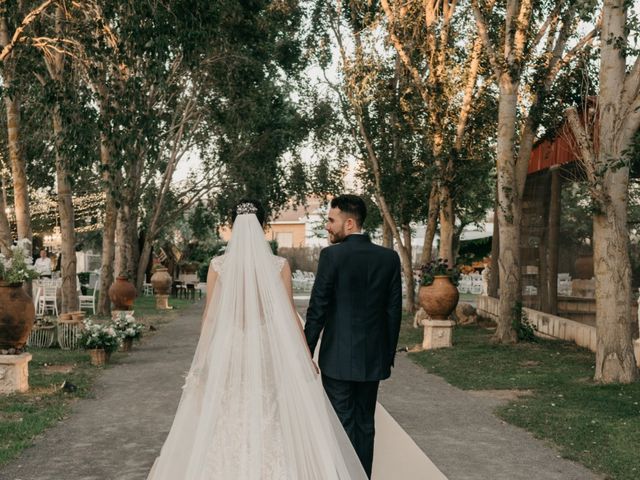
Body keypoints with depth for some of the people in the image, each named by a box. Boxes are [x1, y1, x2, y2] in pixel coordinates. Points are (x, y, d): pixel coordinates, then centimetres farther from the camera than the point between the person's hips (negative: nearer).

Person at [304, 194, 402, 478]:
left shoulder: (332, 255, -12)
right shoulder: (389, 258, 1)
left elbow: (317, 308, -11)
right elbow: (394, 311, 4)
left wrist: (307, 352, -3)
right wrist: (389, 353, 13)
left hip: (338, 358, -4)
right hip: (373, 358, 4)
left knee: (342, 425, 4)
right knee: (365, 424, 14)